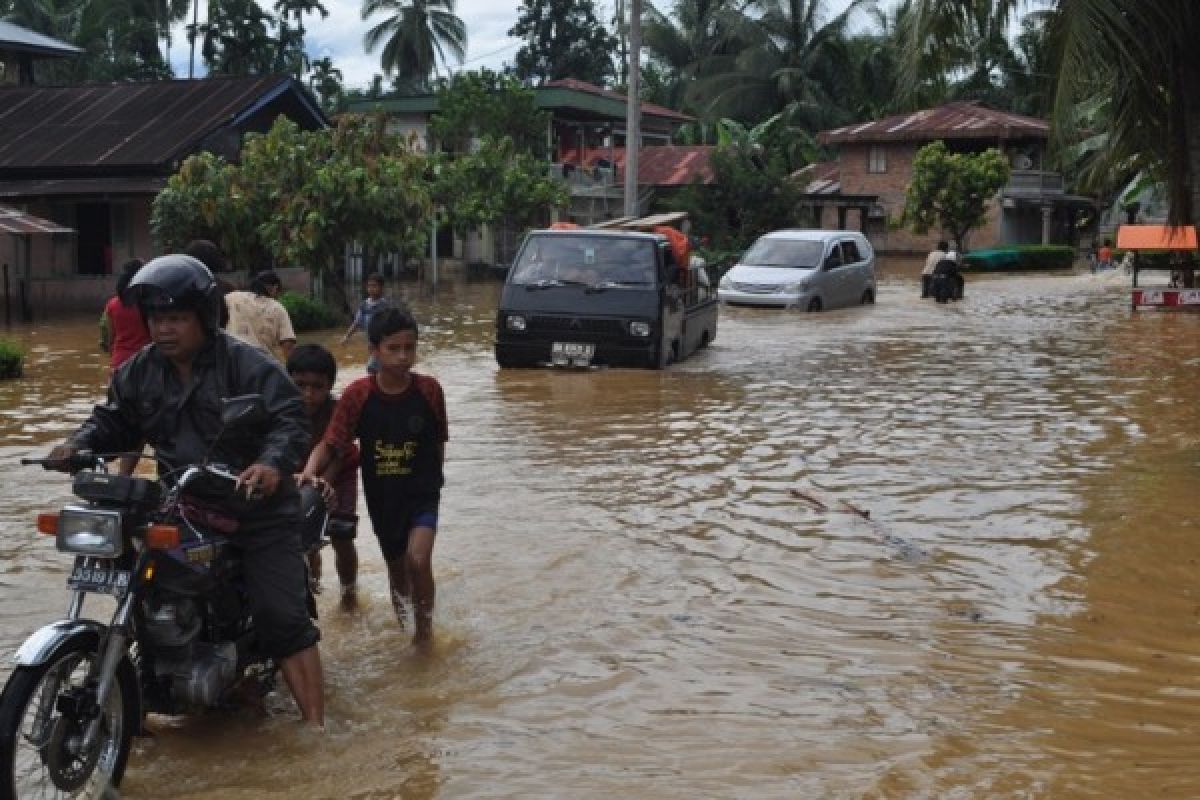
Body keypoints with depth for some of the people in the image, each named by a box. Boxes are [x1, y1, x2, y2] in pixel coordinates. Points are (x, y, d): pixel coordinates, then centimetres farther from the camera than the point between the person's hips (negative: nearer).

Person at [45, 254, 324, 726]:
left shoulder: (249, 366, -13)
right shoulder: (138, 372, 7)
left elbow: (291, 421, -19)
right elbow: (114, 421, 16)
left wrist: (273, 463, -39)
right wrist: (79, 444, -5)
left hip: (256, 508, -5)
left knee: (282, 617, -9)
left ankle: (316, 724, -6)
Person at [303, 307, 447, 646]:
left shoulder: (429, 389, -12)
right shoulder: (357, 394, -13)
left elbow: (438, 442, 2)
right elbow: (329, 443, -16)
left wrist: (434, 477, 9)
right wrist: (310, 471, -33)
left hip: (422, 493, -2)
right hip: (381, 496, 2)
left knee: (418, 560, -23)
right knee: (396, 567, 19)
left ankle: (425, 625, 1)